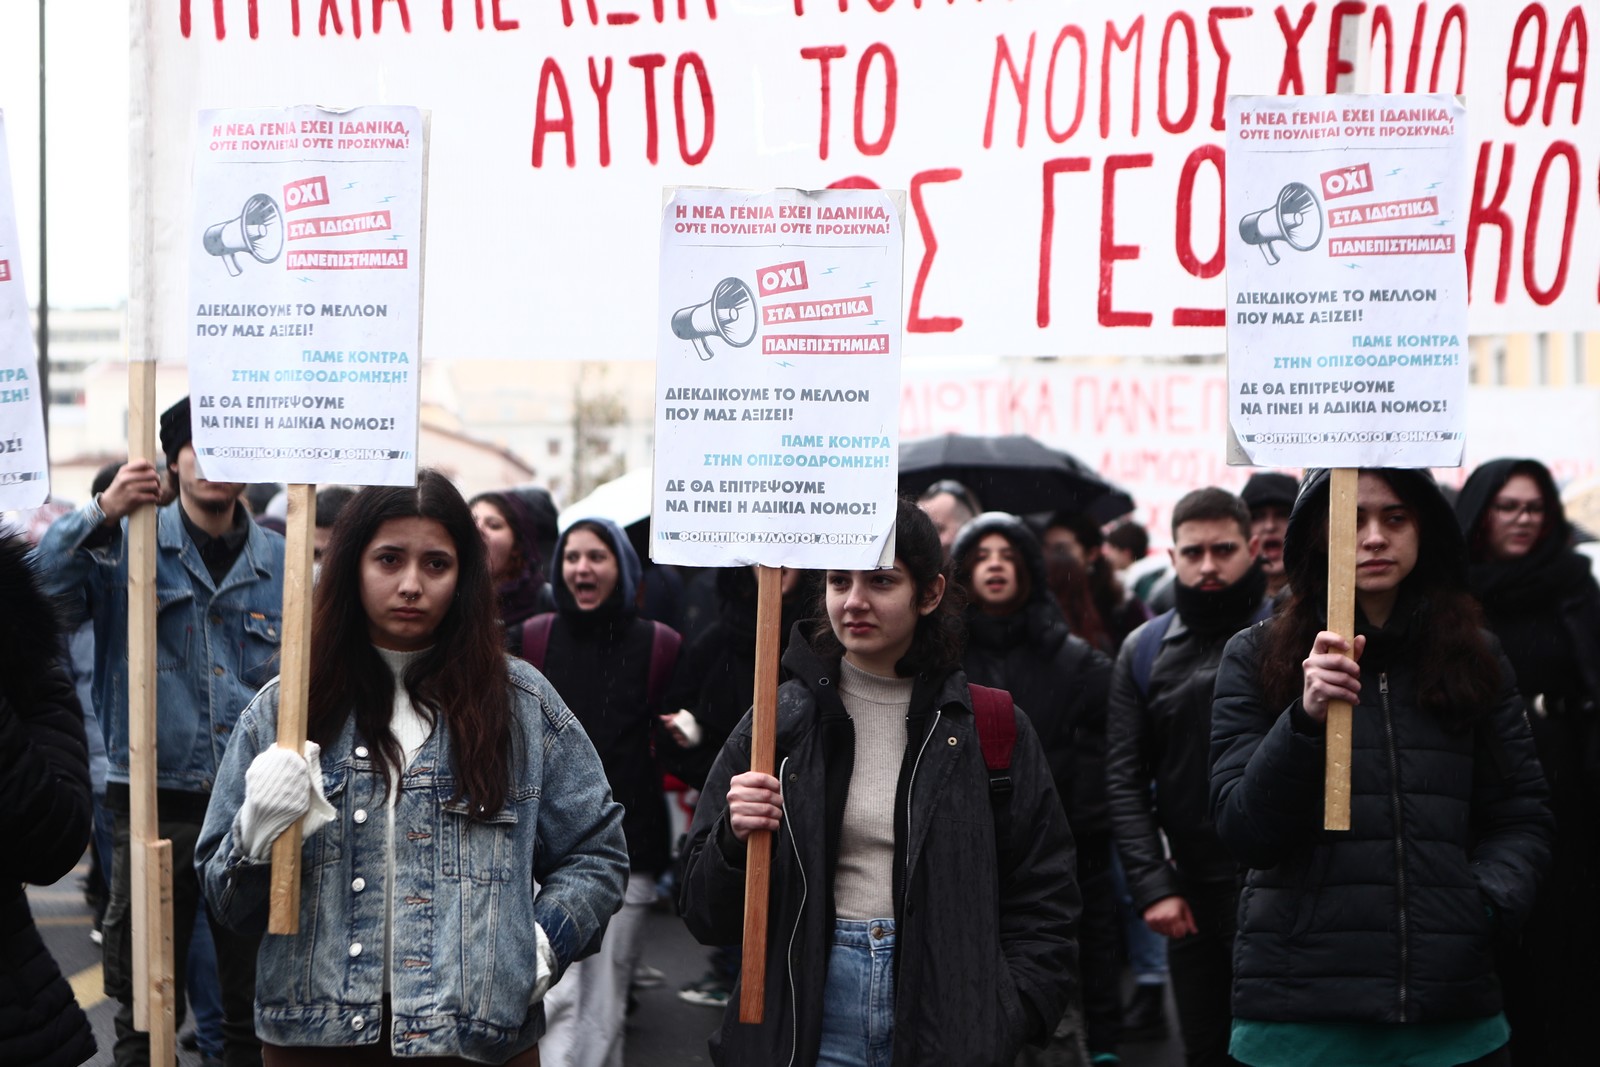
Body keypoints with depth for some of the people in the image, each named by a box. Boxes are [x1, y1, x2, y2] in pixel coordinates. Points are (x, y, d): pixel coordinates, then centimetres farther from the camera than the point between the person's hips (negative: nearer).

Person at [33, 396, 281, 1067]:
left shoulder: (279, 561, 9)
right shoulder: (128, 544, 0)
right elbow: (38, 596, -16)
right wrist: (100, 514, -25)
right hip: (154, 803, -2)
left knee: (258, 1006, 10)